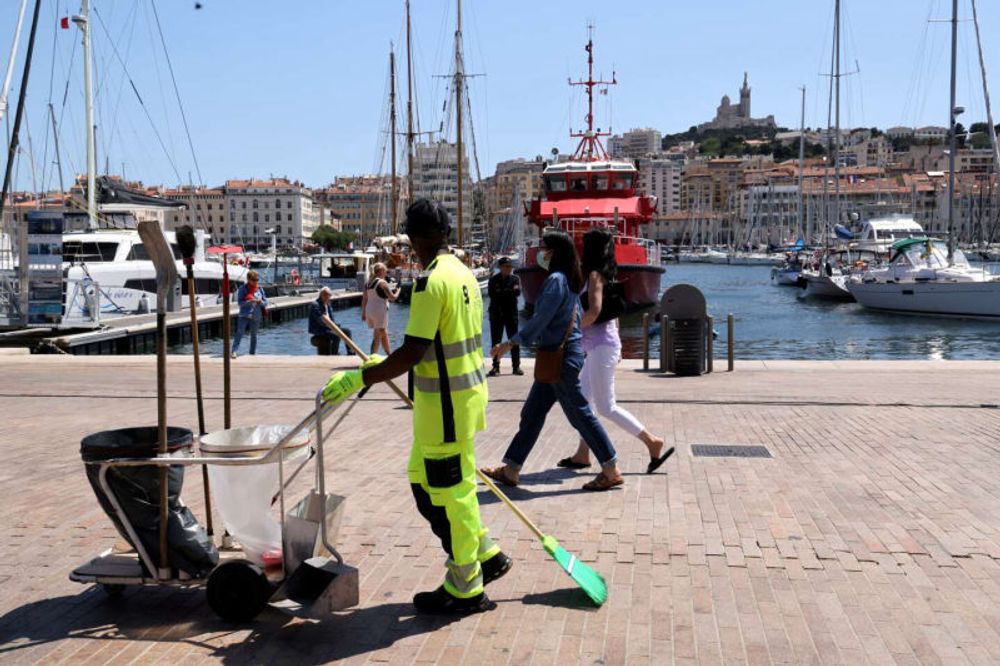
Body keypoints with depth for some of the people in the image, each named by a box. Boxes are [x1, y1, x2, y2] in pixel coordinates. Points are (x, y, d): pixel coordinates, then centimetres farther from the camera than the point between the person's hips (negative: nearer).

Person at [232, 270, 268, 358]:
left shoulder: (260, 288, 6)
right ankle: (234, 351, -25)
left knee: (254, 335, 13)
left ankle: (252, 353, 23)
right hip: (244, 315, -4)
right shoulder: (243, 288, -5)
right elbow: (240, 302, -12)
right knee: (239, 332, -18)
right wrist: (250, 301, -26)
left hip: (256, 316, 4)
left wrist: (261, 302, -15)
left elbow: (265, 302, 8)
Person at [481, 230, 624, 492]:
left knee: (580, 414, -3)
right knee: (531, 413, 12)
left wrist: (510, 343, -13)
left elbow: (540, 320, -20)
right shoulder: (568, 281, 13)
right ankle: (510, 470, 18)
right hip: (556, 355, 10)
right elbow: (577, 315, 19)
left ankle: (611, 472, 6)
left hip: (562, 356, -10)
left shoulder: (556, 280, -17)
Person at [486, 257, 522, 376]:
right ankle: (496, 367, 9)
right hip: (496, 313, 0)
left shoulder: (515, 279, 6)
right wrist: (509, 291, -14)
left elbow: (518, 292, -11)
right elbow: (491, 293, -13)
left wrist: (501, 292, -15)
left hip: (511, 313, 1)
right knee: (496, 341, 3)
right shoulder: (493, 280, 3)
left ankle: (516, 366, 10)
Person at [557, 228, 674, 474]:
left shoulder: (595, 275, -14)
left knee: (605, 407, -5)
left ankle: (653, 442, 0)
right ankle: (582, 454, 18)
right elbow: (614, 311, 18)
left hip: (601, 346, -10)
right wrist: (617, 347, 22)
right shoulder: (606, 275, 14)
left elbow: (594, 311, -26)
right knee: (584, 400, 13)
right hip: (598, 346, 10)